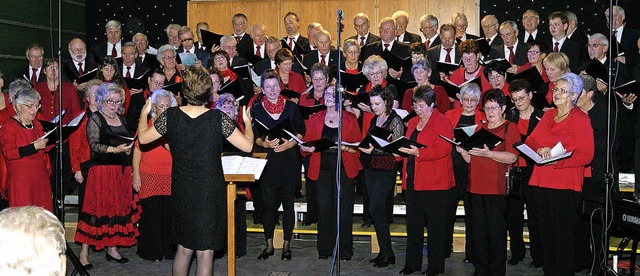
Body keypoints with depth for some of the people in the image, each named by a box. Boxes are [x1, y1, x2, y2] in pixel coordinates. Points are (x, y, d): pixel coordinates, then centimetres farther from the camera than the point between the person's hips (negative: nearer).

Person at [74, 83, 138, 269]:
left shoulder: (121, 118, 16)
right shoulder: (95, 119, -2)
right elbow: (94, 145, -12)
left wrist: (128, 148, 6)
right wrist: (114, 149, -24)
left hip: (122, 170, 6)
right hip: (102, 169, -6)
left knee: (119, 208, 6)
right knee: (96, 208, -6)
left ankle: (112, 249, 16)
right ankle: (84, 252, 1)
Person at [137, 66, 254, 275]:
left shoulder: (170, 116, -8)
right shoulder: (218, 118, -14)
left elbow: (143, 138, 5)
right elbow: (247, 145, -7)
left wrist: (144, 113, 22)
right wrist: (247, 123, 12)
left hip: (182, 192, 3)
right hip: (210, 192, -3)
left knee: (184, 248, 19)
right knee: (205, 252, 6)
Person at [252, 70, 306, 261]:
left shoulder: (291, 107, 5)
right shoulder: (256, 109, 5)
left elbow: (301, 131, 6)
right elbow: (253, 136, 6)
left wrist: (290, 144, -10)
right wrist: (264, 143, -14)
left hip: (289, 161, 0)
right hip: (267, 161, 0)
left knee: (288, 203, 5)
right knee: (269, 205, 1)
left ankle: (286, 245, 17)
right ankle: (269, 246, 16)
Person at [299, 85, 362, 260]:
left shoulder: (350, 119, 6)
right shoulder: (315, 119, 11)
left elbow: (358, 146, 3)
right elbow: (306, 143, 9)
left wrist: (345, 147, -16)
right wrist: (306, 148, -13)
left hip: (344, 170, -1)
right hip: (322, 170, 2)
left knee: (343, 210, -1)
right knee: (323, 209, 3)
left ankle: (345, 250, 10)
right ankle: (324, 249, 15)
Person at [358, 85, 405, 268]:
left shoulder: (395, 121, -7)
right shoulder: (373, 120, 15)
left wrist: (375, 150, -23)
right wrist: (362, 147, 3)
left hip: (386, 171, -7)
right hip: (370, 169, 7)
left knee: (375, 209, -13)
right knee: (381, 212, 9)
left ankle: (386, 253, -3)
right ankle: (385, 253, 16)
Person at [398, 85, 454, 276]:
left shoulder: (442, 122, -7)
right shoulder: (412, 123, 17)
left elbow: (444, 149, -18)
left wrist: (418, 153, -25)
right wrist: (402, 149, 3)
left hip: (434, 182, -7)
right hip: (413, 180, 7)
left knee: (435, 225, 1)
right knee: (413, 223, 10)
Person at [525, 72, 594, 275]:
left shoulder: (580, 119, -5)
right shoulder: (548, 115, 15)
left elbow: (586, 155, -11)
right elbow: (531, 140, 12)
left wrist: (558, 161, -22)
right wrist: (539, 149, -10)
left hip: (565, 185, -6)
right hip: (541, 181, 6)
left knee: (563, 234, -1)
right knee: (545, 231, 12)